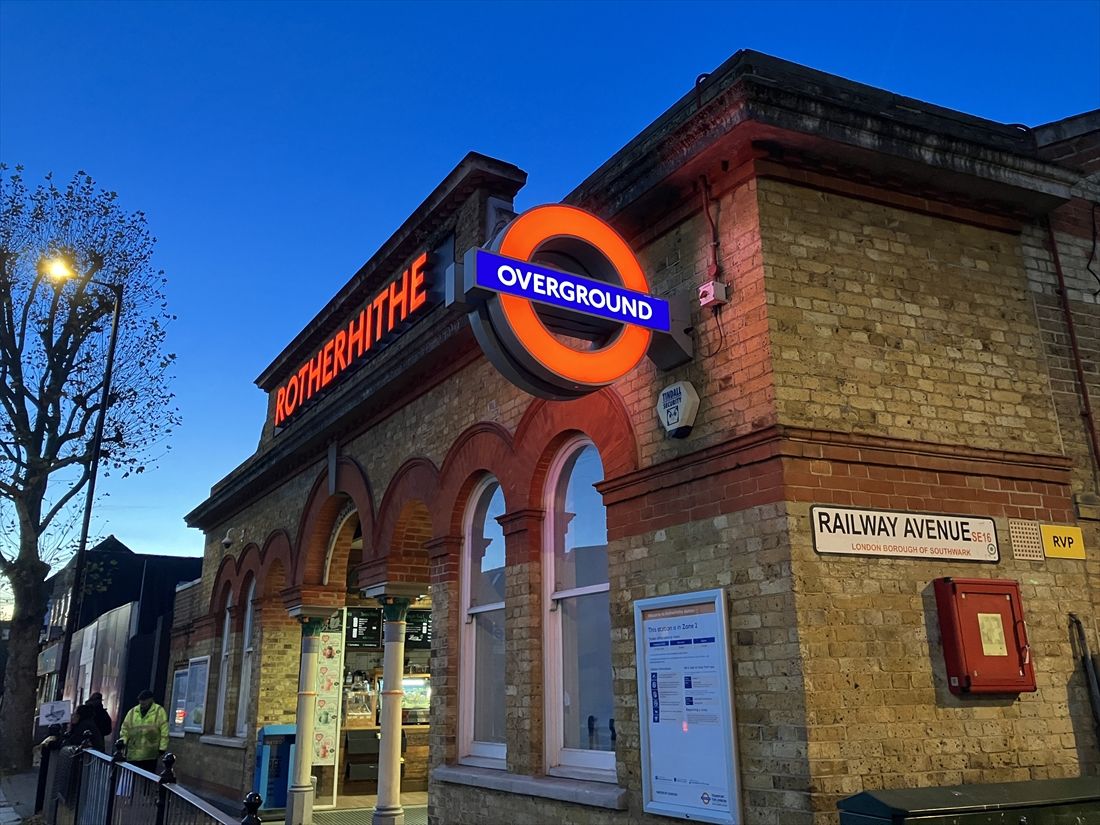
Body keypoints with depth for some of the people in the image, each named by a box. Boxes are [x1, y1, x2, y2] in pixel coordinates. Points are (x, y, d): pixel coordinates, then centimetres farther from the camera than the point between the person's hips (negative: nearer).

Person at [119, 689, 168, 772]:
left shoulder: (159, 711, -1)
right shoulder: (132, 712, 11)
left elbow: (164, 732, -4)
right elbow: (125, 728, 14)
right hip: (133, 754, 4)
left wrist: (162, 748, -9)